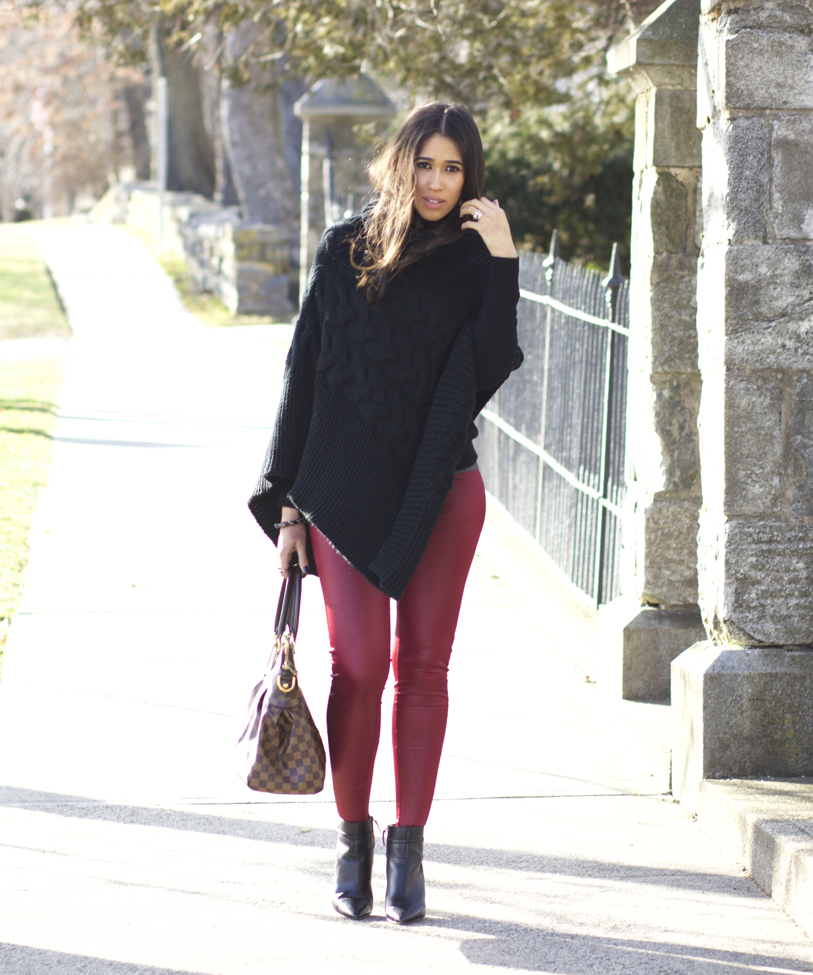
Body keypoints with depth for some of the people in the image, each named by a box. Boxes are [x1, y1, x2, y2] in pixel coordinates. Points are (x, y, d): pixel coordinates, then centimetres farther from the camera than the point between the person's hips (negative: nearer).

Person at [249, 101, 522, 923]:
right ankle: (353, 839, 9)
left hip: (440, 490, 1)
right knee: (358, 664, -7)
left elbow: (489, 369, -10)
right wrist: (289, 503, 1)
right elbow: (303, 371, 4)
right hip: (346, 486, -1)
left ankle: (409, 846, 10)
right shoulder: (346, 252, 3)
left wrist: (504, 263, -17)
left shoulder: (474, 260, 4)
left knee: (422, 667, 2)